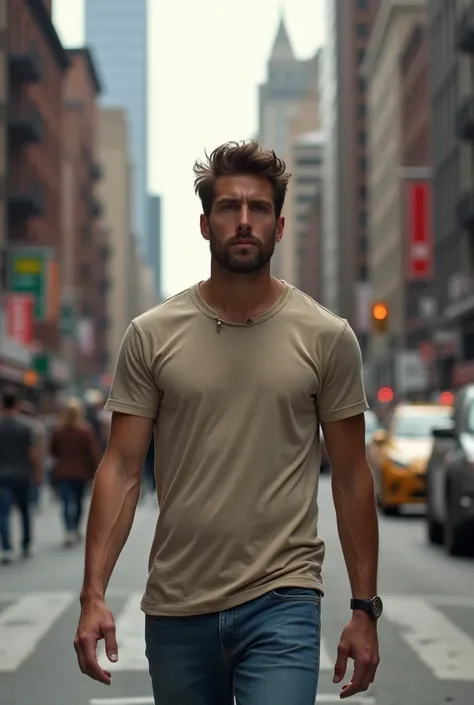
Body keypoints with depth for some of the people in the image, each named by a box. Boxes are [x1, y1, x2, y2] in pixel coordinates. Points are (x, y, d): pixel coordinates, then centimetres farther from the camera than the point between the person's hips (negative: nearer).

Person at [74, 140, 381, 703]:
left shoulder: (326, 337, 1)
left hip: (282, 600, -1)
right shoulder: (151, 335, 2)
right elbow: (122, 469, 0)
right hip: (175, 608, 2)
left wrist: (365, 607, 3)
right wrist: (94, 594, -9)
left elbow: (351, 477, 4)